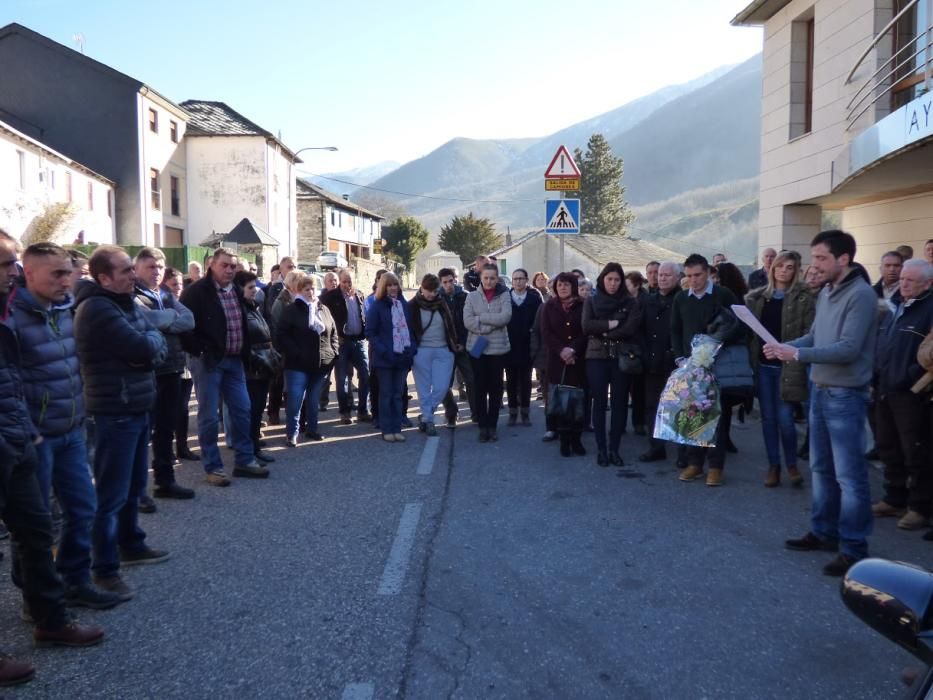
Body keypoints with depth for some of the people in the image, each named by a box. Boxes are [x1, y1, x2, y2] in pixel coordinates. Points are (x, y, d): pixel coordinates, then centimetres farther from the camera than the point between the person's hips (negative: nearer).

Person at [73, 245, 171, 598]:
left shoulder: (125, 302, 12)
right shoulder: (97, 309, -18)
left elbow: (158, 348, 8)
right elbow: (143, 347, -24)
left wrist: (149, 346, -13)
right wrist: (152, 338, -3)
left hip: (137, 407, 10)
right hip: (116, 412, -10)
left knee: (134, 485, 20)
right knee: (112, 493, -3)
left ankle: (131, 545, 35)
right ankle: (105, 570, 5)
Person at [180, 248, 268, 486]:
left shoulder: (237, 291, 12)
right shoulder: (196, 292, -10)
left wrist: (244, 352, 12)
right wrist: (201, 351, -15)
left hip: (234, 360, 7)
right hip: (208, 361, -7)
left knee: (242, 410, 9)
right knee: (209, 415, 1)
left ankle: (244, 461, 20)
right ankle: (212, 467, 11)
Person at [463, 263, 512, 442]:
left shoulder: (504, 295, 1)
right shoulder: (472, 296, 3)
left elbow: (506, 317, -15)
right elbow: (467, 321, -8)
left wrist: (480, 317, -13)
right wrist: (492, 324, -14)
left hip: (498, 347, 0)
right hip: (477, 348, 1)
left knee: (495, 388, 6)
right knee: (480, 388, 4)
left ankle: (492, 426, 16)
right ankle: (482, 426, 13)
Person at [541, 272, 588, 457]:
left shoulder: (583, 306, 4)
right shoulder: (549, 306, 8)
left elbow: (587, 332, -2)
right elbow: (546, 333, 1)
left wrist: (573, 349, -15)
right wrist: (561, 351, -12)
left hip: (578, 360, -1)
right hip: (557, 360, 1)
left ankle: (576, 439, 8)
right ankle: (564, 440, 5)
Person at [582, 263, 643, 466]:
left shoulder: (631, 302, 5)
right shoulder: (591, 301, 9)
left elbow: (631, 328, -10)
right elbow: (586, 326, -7)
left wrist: (603, 333, -9)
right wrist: (611, 324, -14)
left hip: (621, 357, 0)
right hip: (597, 357, 0)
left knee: (619, 403, 3)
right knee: (599, 402, 2)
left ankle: (614, 449, 11)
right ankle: (601, 449, 9)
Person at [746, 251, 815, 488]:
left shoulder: (804, 298, -2)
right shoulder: (758, 297, 9)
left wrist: (797, 359, -14)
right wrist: (751, 360, -1)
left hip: (787, 367, -4)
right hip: (763, 365, 4)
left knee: (784, 419, -5)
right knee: (768, 418, 9)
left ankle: (792, 464, 17)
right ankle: (773, 465, 20)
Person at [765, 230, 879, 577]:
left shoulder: (861, 294, -16)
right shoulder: (826, 293, 10)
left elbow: (848, 349, -23)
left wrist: (797, 354, -25)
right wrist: (783, 346, -4)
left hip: (846, 396, -9)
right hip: (820, 391, 9)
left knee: (849, 476, -2)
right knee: (821, 469, 17)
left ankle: (853, 548, 7)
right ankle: (823, 531, 29)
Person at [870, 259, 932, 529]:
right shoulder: (894, 306, 15)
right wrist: (876, 374, 10)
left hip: (910, 393, -8)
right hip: (884, 390, 8)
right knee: (888, 448, 15)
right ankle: (894, 499, 28)